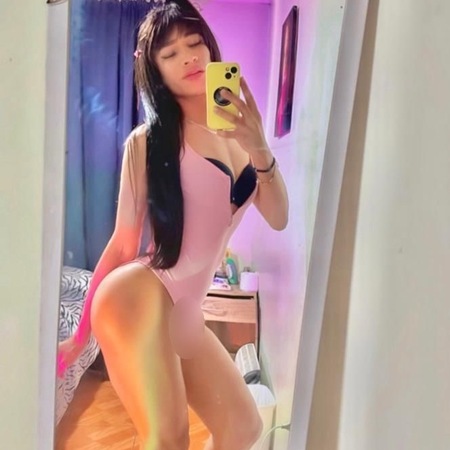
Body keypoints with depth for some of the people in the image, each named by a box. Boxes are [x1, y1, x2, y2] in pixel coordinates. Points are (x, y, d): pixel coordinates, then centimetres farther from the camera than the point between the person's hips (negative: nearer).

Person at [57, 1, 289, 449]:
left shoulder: (236, 130, 9)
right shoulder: (147, 141, -6)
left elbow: (278, 219, 2)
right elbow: (123, 243, -3)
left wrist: (260, 148, -14)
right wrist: (80, 334, 2)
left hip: (184, 314, 7)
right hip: (139, 298, -7)